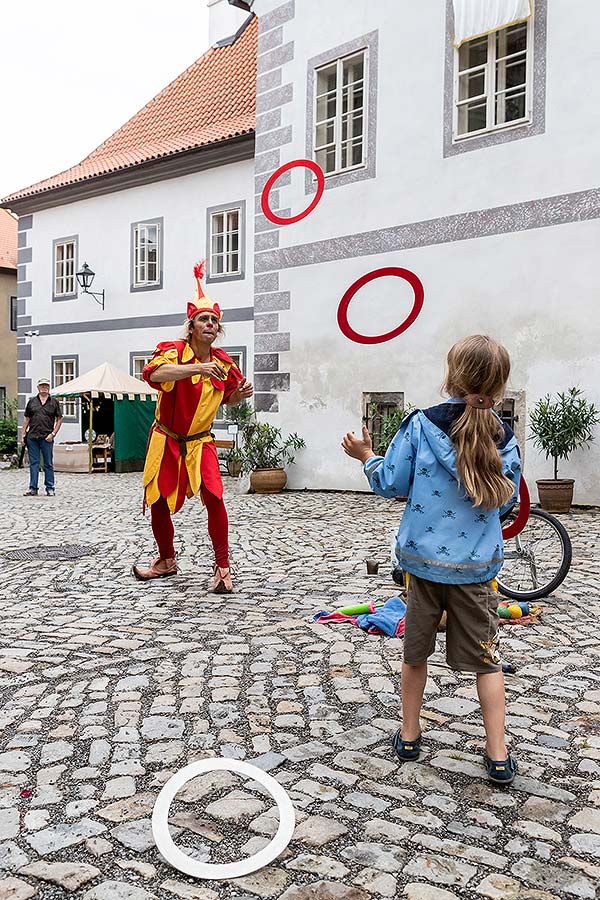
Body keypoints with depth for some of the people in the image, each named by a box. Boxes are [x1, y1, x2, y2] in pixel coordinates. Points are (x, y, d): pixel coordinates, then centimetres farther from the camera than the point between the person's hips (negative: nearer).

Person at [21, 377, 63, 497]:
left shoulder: (54, 402, 5)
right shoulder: (32, 401, 11)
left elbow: (59, 419, 4)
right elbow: (26, 418, 13)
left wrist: (53, 433, -7)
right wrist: (23, 434, 6)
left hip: (47, 438, -2)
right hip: (32, 437, 2)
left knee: (48, 464, 4)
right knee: (33, 463, 5)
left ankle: (50, 489, 11)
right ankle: (33, 489, 11)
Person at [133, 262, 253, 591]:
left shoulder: (223, 362, -1)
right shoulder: (173, 350, -13)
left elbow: (227, 399, 16)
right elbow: (153, 373, -36)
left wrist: (241, 393, -8)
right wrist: (196, 368, -47)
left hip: (199, 442, 1)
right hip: (166, 440, -1)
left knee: (213, 497, -18)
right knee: (158, 502, 8)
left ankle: (222, 567, -6)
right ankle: (167, 561, 31)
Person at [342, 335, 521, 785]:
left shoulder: (420, 425, -11)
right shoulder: (503, 438, -5)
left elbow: (391, 484, -5)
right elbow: (507, 501, 6)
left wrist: (367, 456, 13)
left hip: (423, 558, 0)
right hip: (476, 566, 1)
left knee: (415, 651, 18)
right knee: (487, 658, 13)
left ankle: (409, 736, 31)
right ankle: (499, 756, 16)